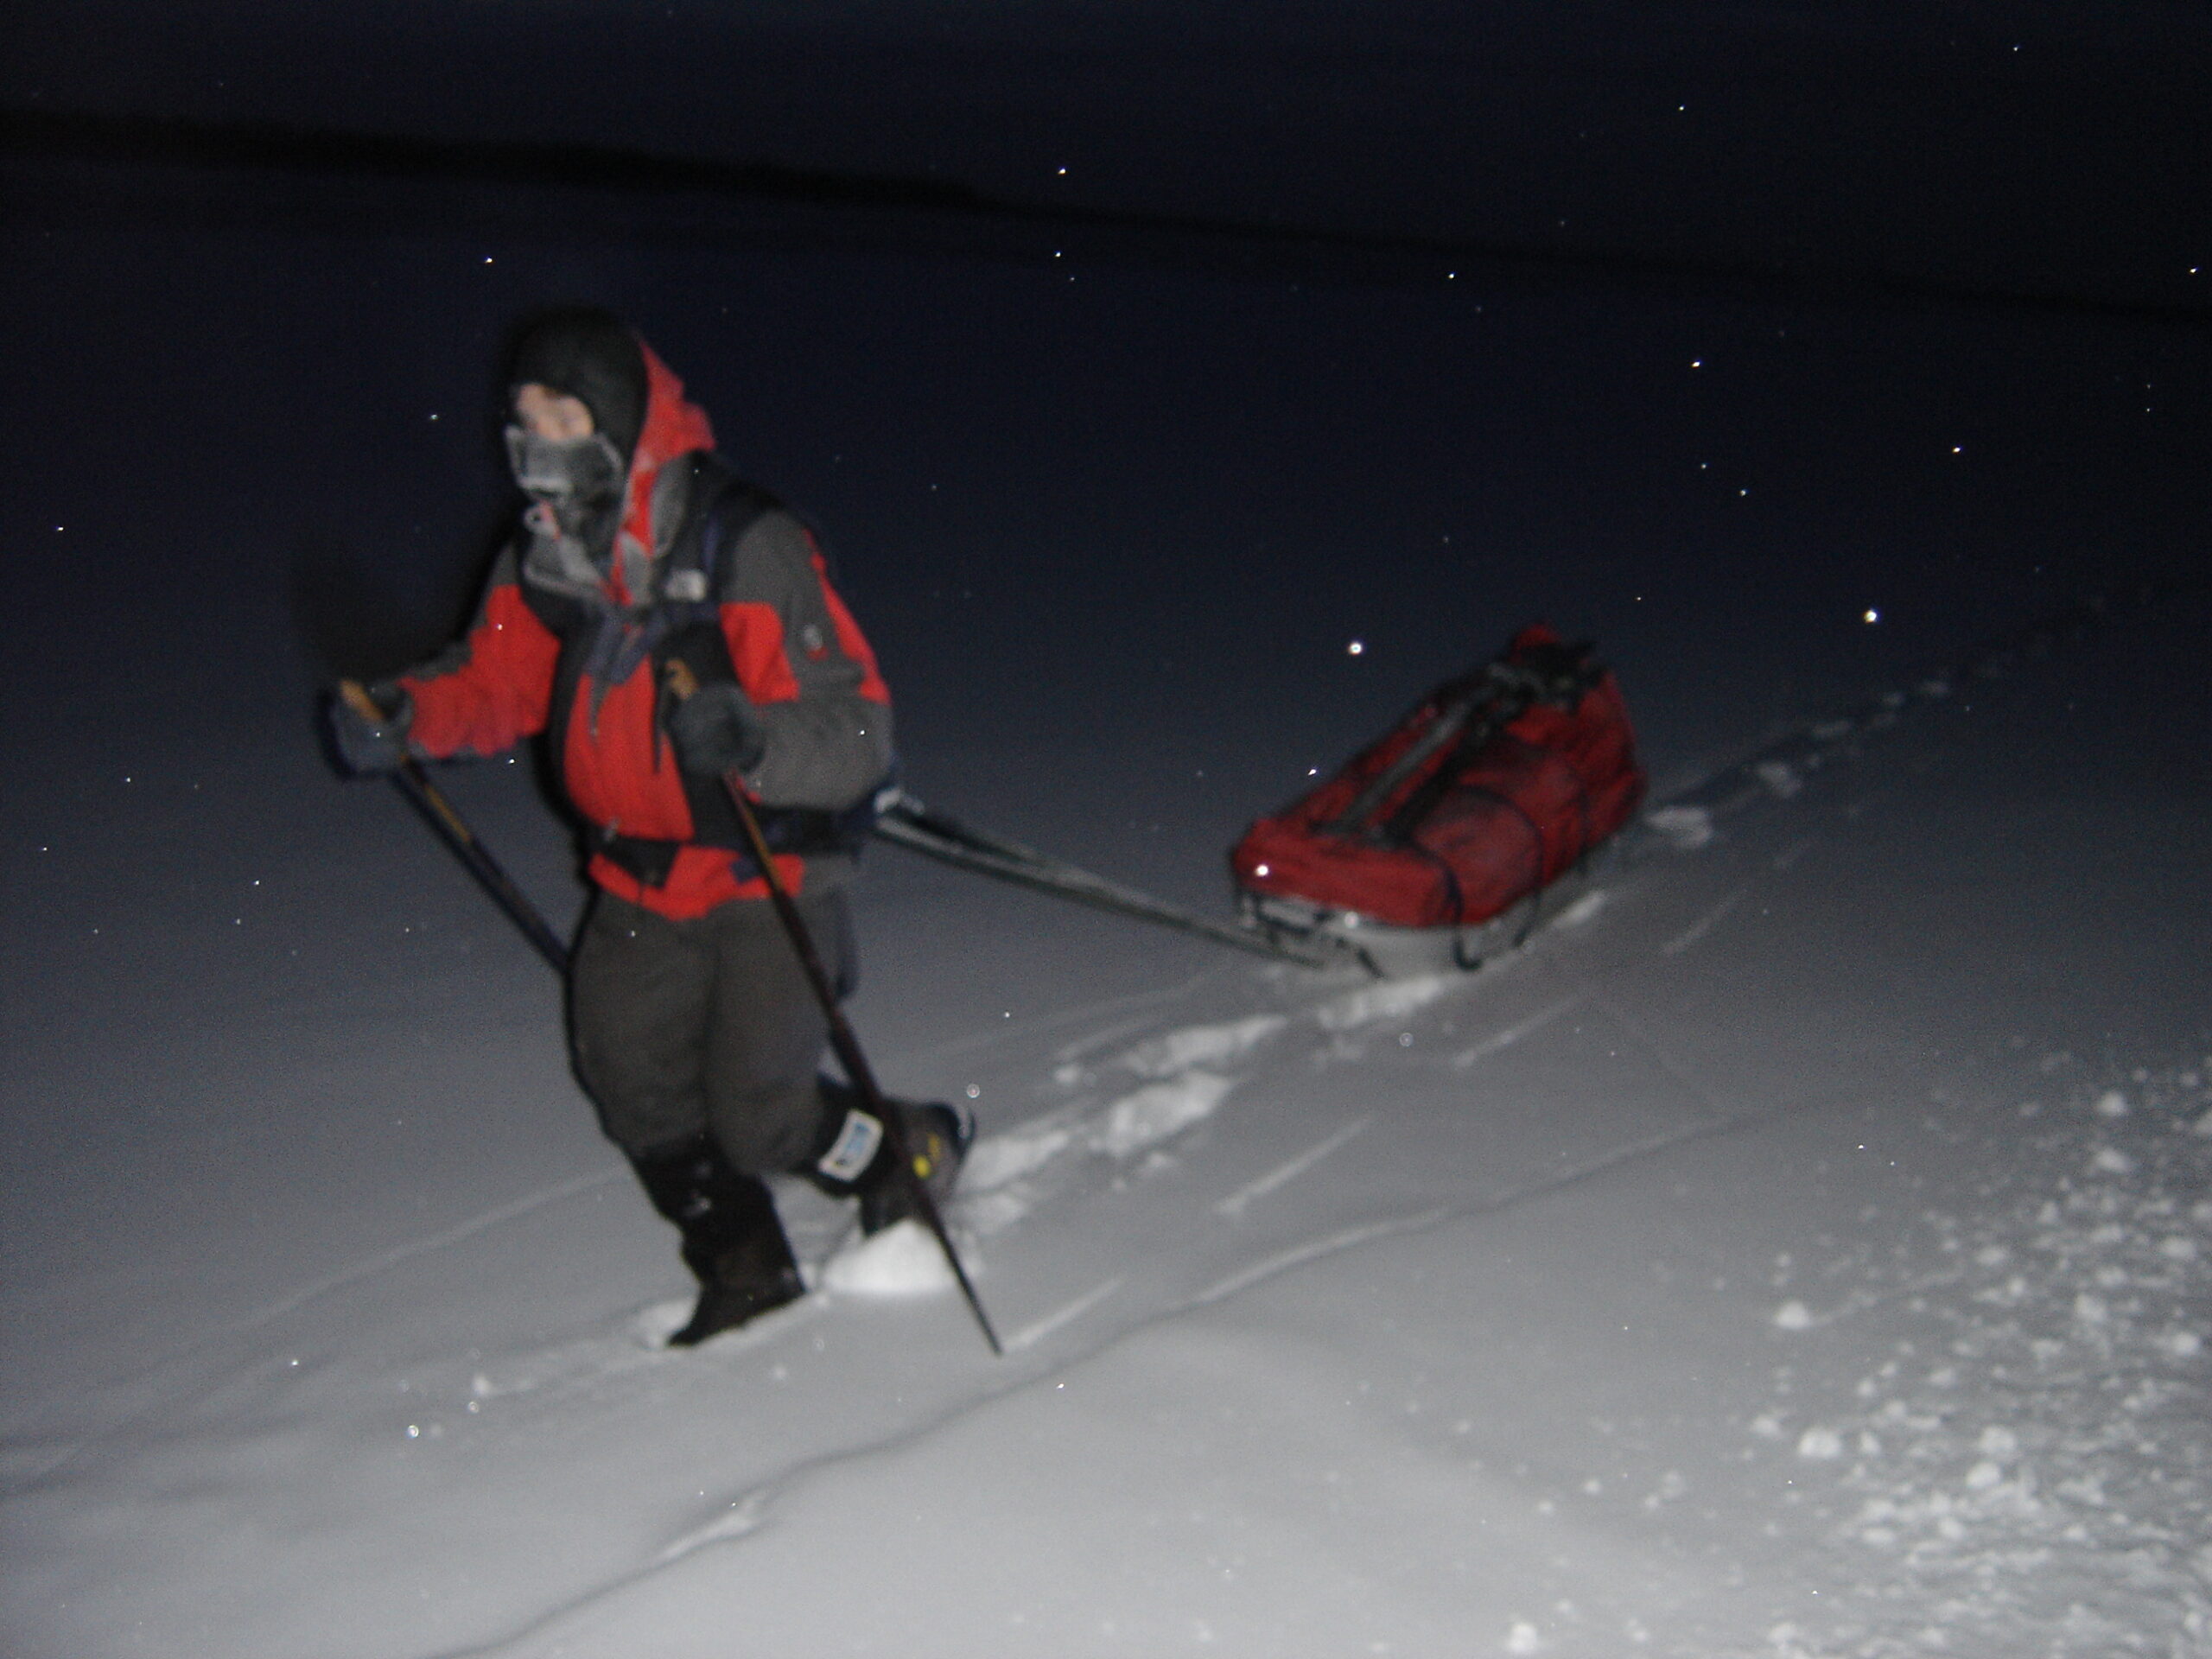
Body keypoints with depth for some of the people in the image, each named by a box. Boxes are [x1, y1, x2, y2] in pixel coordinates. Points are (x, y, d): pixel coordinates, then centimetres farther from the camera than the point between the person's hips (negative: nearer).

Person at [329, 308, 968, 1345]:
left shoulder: (747, 550, -23)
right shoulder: (545, 558, -3)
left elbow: (855, 734, -25)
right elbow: (496, 681, 12)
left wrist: (751, 738, -44)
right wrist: (401, 716, -8)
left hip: (769, 872, -7)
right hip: (641, 880, 7)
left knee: (757, 1120, -8)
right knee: (635, 1092, 11)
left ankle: (914, 1153, 24)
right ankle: (750, 1280, 32)